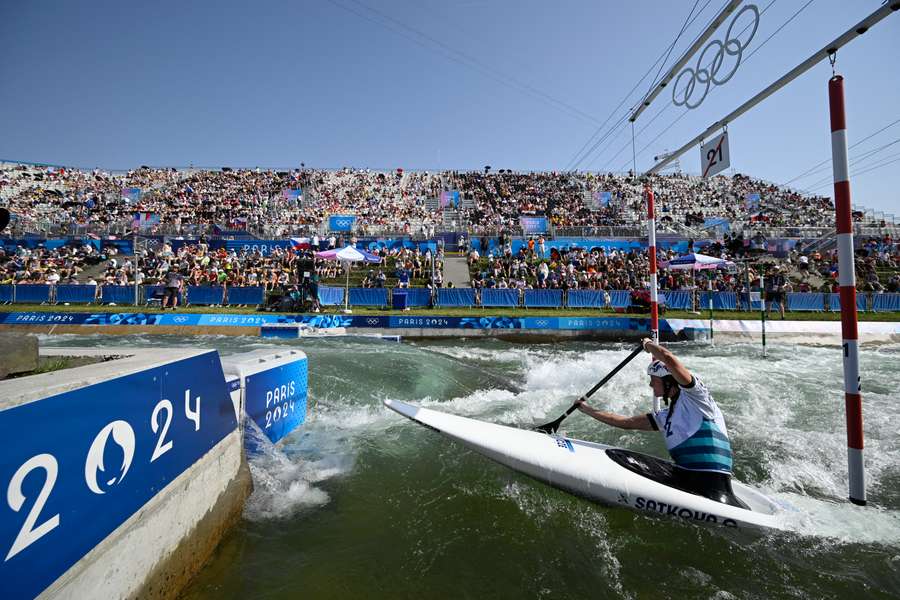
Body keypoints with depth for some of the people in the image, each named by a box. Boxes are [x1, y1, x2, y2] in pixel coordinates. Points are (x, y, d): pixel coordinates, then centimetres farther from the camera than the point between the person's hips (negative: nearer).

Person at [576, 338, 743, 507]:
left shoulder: (694, 395, -3)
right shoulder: (665, 417, 15)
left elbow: (668, 358, -18)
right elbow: (626, 422, 21)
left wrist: (649, 344, 2)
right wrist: (588, 410, 25)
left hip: (713, 481, -5)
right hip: (681, 479, 6)